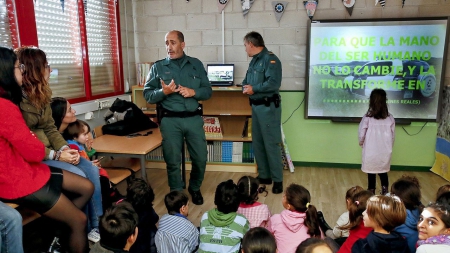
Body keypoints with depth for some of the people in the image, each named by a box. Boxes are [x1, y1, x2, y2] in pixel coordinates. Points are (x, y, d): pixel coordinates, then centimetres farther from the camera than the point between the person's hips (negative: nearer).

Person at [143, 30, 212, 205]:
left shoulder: (196, 64, 8)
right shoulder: (158, 67, 4)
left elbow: (208, 91, 7)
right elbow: (147, 95, 1)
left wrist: (193, 92, -12)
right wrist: (163, 92, -18)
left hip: (194, 119, 2)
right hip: (170, 120, -1)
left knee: (200, 158, 7)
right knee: (173, 161, 6)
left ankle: (194, 188, 33)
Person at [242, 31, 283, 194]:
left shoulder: (270, 59, -12)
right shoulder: (254, 60, 16)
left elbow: (274, 83, -24)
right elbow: (247, 81, 17)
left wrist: (254, 89, -16)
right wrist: (245, 87, -6)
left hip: (268, 107, -9)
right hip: (256, 106, 9)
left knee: (271, 144, -6)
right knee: (257, 143, 13)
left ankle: (277, 180, 4)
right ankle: (264, 176, 25)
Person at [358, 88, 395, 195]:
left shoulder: (368, 117, -15)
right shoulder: (390, 118, -6)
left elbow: (361, 133, -10)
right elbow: (393, 135, 1)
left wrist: (361, 142, 10)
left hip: (371, 151, -2)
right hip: (385, 151, 2)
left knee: (371, 172, 13)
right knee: (383, 172, 19)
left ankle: (371, 192, 24)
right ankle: (385, 191, 16)